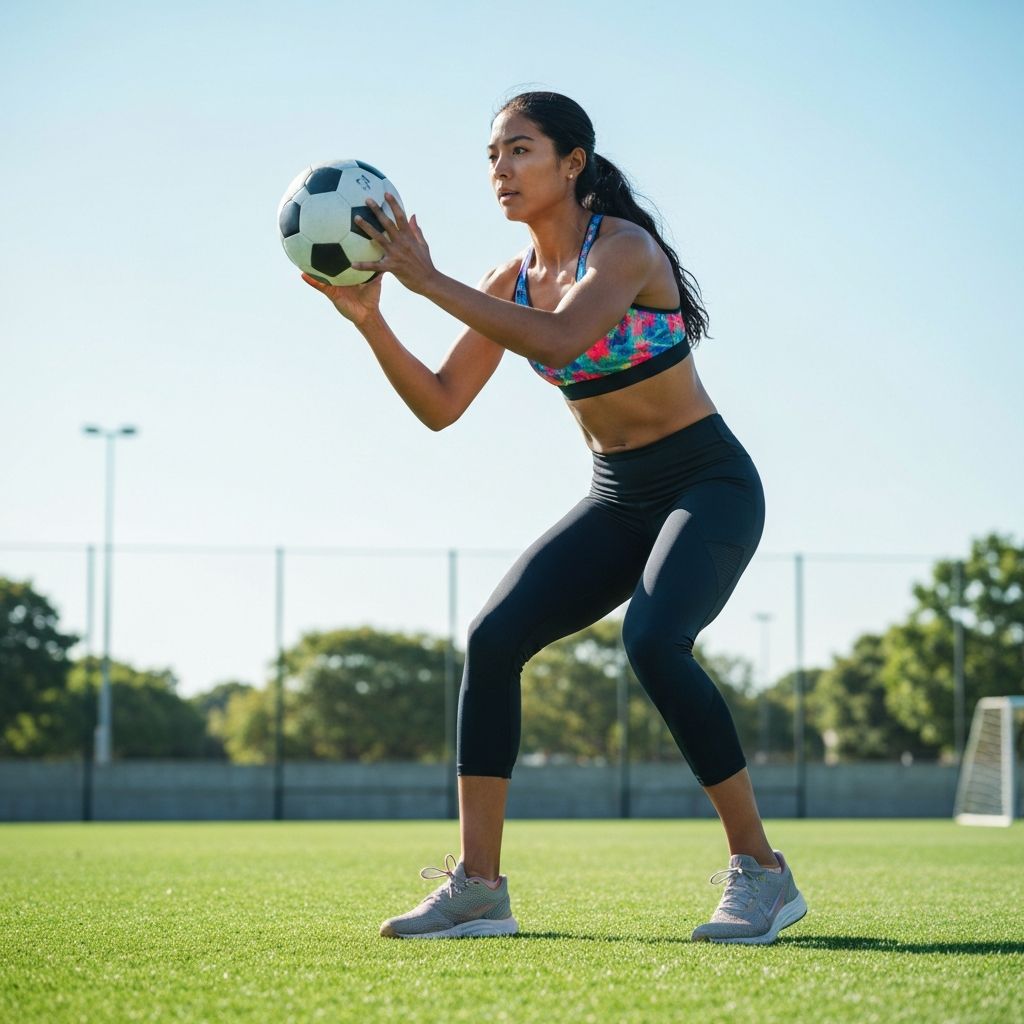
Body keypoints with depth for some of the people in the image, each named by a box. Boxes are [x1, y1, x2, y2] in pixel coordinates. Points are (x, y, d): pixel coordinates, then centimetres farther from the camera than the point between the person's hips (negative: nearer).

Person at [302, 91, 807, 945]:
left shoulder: (625, 247, -16)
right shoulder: (513, 283, 5)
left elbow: (559, 338, -35)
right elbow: (440, 406, 2)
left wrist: (429, 282, -34)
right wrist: (370, 319, -12)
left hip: (710, 485, -7)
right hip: (617, 499, 7)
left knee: (653, 640, -32)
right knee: (494, 637, -12)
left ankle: (762, 873, -19)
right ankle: (478, 887, -9)